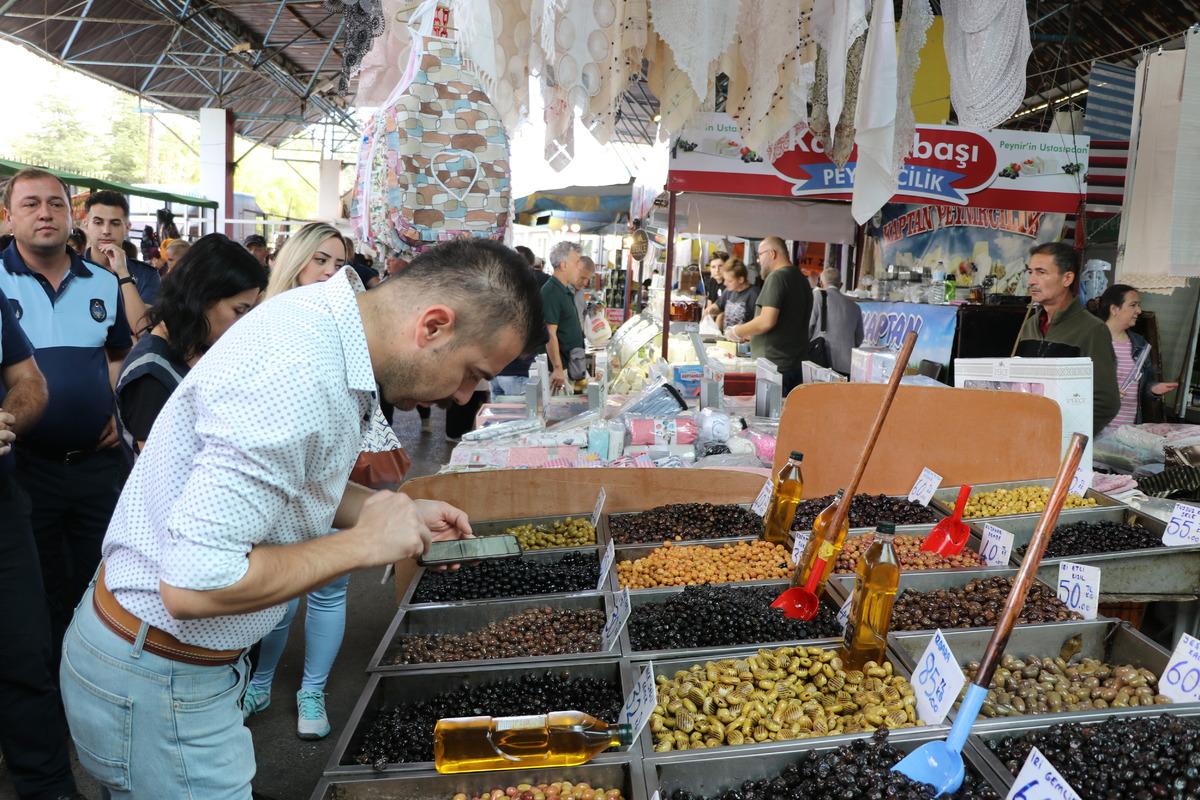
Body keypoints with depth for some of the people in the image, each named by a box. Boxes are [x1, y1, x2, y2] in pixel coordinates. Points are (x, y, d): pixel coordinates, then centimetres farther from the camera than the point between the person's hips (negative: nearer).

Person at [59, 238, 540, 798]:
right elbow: (194, 584, -31)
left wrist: (397, 512, 3)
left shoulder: (324, 319, -2)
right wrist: (362, 545, -22)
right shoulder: (300, 377, -32)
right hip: (156, 686, -9)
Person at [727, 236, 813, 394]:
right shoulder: (802, 279, 16)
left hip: (774, 365, -9)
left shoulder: (777, 277, -12)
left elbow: (767, 321, -21)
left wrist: (738, 332, -6)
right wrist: (750, 334, 23)